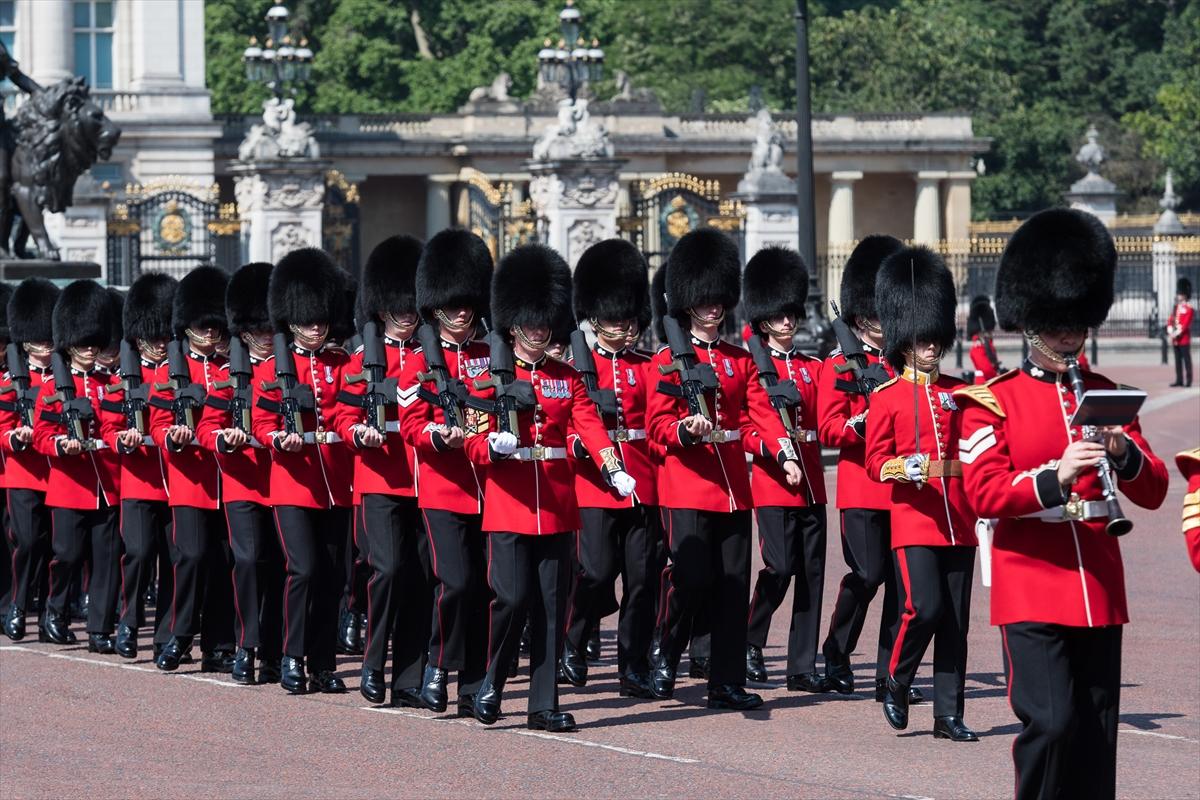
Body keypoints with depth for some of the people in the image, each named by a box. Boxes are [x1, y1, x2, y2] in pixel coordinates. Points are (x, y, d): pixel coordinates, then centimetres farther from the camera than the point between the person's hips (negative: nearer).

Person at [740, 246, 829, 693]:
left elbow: (823, 423, 13)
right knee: (780, 567, -11)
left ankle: (803, 667, 7)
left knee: (811, 572, 3)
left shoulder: (812, 368, 16)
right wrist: (768, 445, -21)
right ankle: (750, 643, 10)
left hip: (810, 484, 5)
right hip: (773, 483, -5)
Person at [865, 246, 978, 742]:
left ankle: (948, 715, 7)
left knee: (956, 621, 3)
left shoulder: (958, 392, 12)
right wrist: (910, 468, -20)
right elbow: (875, 463, -3)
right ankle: (897, 684, 8)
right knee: (924, 608, -16)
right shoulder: (887, 397, 1)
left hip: (959, 521, 4)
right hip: (914, 520, -4)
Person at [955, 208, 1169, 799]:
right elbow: (984, 495, -12)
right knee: (1051, 721, -16)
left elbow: (1154, 492, 8)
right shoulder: (993, 401, 0)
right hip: (1032, 589, -4)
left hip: (1099, 589, 4)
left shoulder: (1105, 395, 12)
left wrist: (1123, 453, -13)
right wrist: (1055, 475, -27)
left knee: (1096, 733, 6)